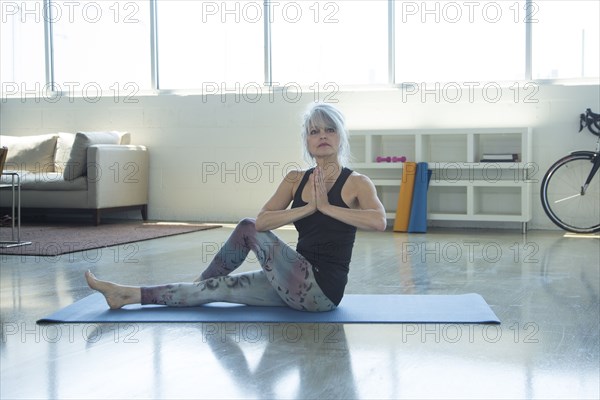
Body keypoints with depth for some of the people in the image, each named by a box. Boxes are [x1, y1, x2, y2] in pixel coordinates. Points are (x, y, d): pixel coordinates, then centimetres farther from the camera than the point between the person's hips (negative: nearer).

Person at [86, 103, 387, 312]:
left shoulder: (356, 183, -8)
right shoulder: (296, 179, 8)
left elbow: (379, 221, -29)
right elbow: (262, 220, -7)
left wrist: (327, 207, -24)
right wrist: (308, 207, -17)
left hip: (323, 289, -6)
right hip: (298, 285, 6)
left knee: (247, 229, -11)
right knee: (220, 287, 1)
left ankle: (202, 280, 14)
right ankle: (130, 295, 11)